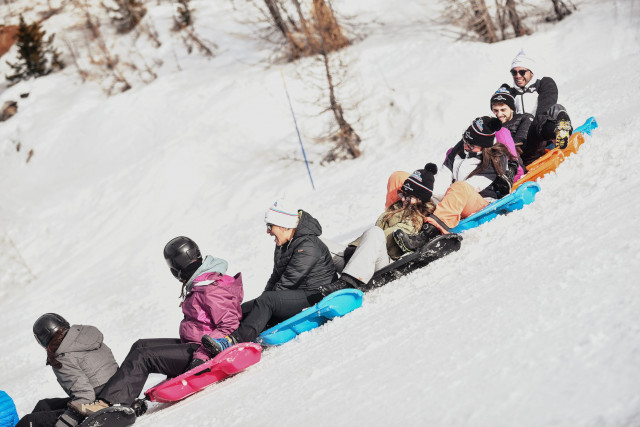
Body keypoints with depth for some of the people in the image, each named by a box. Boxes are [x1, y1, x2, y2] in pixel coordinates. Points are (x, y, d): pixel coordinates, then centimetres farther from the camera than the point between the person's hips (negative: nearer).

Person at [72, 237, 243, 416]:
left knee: (142, 357, -16)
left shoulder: (211, 289, -20)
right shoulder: (196, 285, 13)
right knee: (140, 346, 9)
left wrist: (202, 355, -32)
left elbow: (230, 324, -27)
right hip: (190, 345, 11)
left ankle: (107, 403, -16)